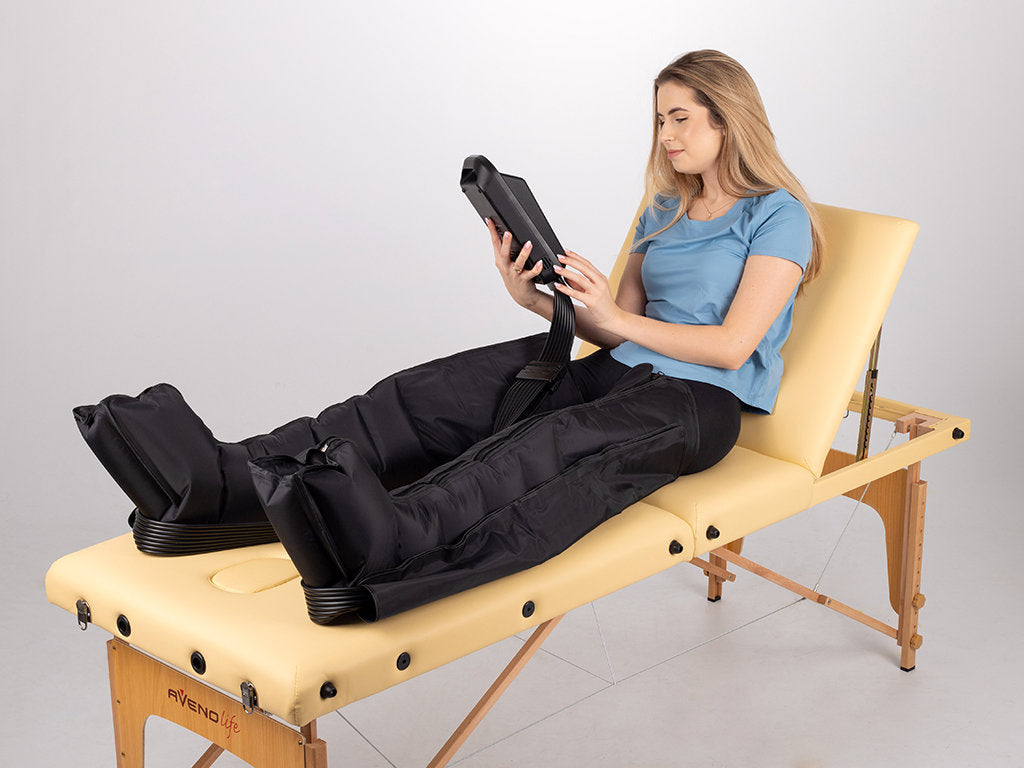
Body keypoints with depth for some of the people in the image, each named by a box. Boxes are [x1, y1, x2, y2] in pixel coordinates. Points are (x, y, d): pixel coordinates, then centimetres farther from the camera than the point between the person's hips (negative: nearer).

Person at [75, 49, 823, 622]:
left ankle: (378, 551, -71)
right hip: (619, 372, 7)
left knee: (554, 444, -41)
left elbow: (732, 345, -9)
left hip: (702, 400, -7)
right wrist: (535, 297, -1)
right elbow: (610, 328, 16)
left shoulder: (777, 215, 2)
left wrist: (616, 317, -12)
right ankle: (220, 483, -38)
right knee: (431, 392, -19)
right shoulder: (666, 211, 24)